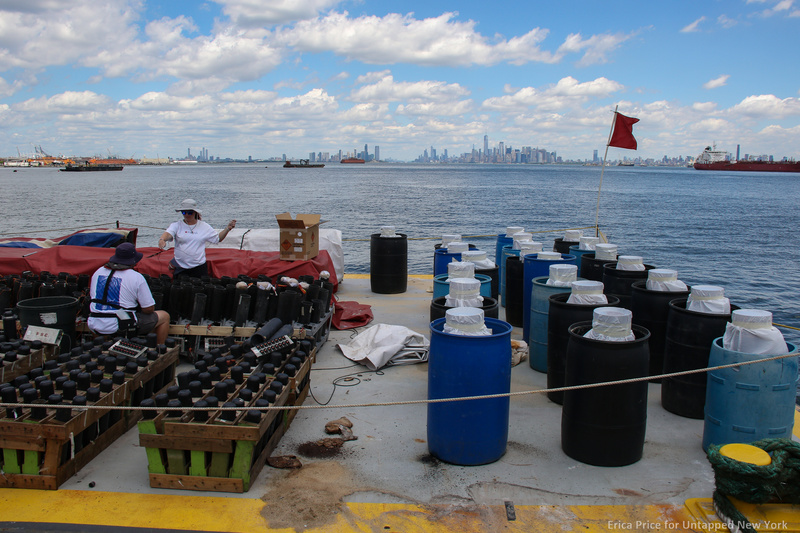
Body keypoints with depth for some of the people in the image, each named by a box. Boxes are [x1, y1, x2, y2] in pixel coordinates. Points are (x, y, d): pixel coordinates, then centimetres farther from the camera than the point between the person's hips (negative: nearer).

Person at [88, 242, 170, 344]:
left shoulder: (98, 272, 8)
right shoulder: (136, 277, -10)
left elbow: (92, 295, 20)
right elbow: (149, 309, -9)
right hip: (123, 328, -7)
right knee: (164, 316, 11)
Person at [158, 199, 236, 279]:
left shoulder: (204, 227, 7)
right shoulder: (176, 225, 3)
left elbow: (218, 238, 15)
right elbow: (168, 234, -16)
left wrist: (228, 228, 1)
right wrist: (162, 239, -39)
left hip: (199, 267, 1)